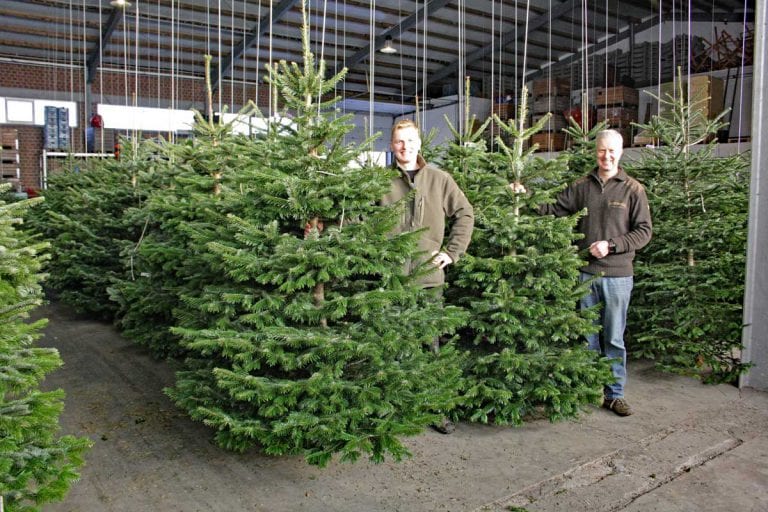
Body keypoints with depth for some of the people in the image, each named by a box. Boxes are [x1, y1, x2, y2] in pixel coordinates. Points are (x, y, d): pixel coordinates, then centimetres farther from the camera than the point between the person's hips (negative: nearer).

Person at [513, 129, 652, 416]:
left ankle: (615, 394, 18)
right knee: (588, 335, 11)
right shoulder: (582, 186, 7)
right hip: (586, 273, 2)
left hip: (617, 274, -2)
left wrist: (611, 245, -14)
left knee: (614, 338, 6)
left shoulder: (633, 190, -1)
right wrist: (526, 196, -2)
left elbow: (644, 231, -3)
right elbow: (553, 209, 9)